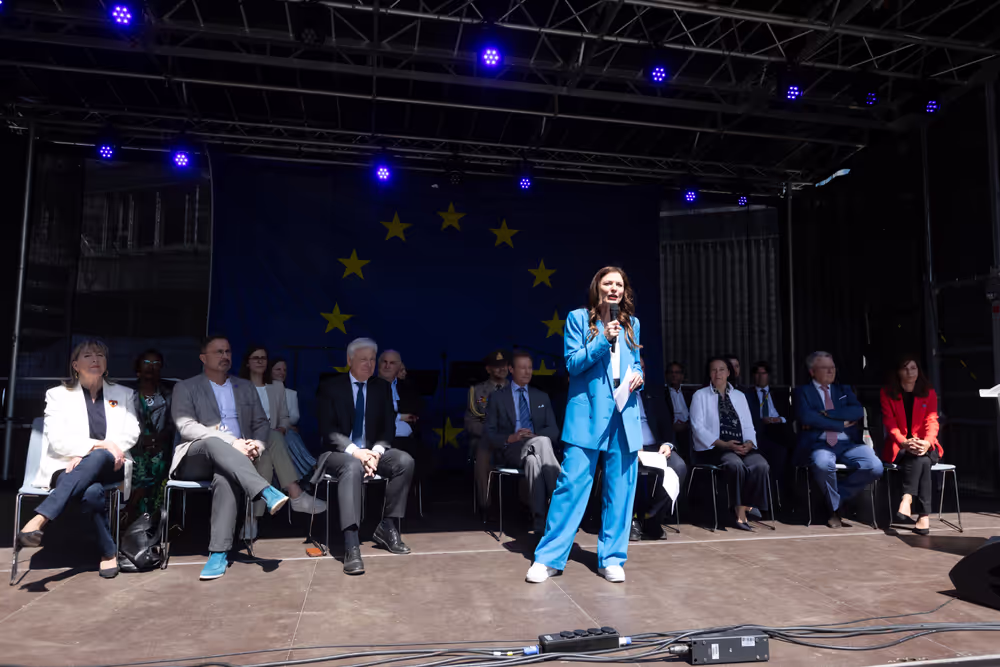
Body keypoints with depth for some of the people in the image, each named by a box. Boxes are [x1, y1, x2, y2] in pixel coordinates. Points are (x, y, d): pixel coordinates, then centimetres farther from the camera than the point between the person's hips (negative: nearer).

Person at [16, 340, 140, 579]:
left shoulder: (123, 395, 18)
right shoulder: (58, 395, 13)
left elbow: (131, 433, 4)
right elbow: (57, 439, -1)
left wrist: (89, 454, -12)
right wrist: (99, 445, -18)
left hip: (110, 467, 1)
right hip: (67, 467, -1)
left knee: (97, 458, -38)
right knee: (92, 491, -38)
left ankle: (38, 521, -42)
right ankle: (109, 552, -25)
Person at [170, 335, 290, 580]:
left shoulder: (245, 387, 20)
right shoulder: (185, 388, 9)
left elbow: (262, 424, 16)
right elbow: (186, 427, -7)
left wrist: (257, 444, -10)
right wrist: (231, 441, -20)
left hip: (232, 461, 2)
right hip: (194, 459, -1)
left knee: (225, 477, -35)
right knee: (214, 441, -37)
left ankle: (219, 552, -36)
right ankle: (266, 492, -47)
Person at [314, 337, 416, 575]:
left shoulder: (382, 387, 9)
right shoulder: (330, 387, -1)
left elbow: (389, 428, 4)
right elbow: (327, 430, -10)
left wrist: (377, 450, -17)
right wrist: (354, 451, -25)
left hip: (372, 451, 4)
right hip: (339, 453, -4)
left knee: (405, 461, -25)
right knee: (353, 467, -39)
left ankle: (388, 527, -12)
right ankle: (351, 545, -45)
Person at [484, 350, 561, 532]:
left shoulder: (542, 397, 23)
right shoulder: (497, 398, 15)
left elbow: (553, 430, 12)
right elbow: (490, 435, 7)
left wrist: (535, 435, -11)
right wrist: (510, 438, -15)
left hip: (535, 448, 2)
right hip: (510, 451, -2)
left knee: (532, 459, -40)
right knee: (542, 441, -37)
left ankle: (540, 522, -44)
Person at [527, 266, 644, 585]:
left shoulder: (632, 323, 14)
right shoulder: (579, 318, 2)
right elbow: (572, 363, -5)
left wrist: (638, 376, 0)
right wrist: (604, 339, -16)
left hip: (624, 413, 4)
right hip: (587, 414, -4)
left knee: (621, 488, 5)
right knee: (572, 483, -6)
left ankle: (611, 558, 19)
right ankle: (548, 558, 5)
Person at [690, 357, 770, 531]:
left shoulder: (739, 396, 21)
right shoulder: (700, 396, 7)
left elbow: (748, 426, 15)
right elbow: (698, 428, -3)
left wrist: (749, 443, -9)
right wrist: (724, 444, -15)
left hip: (741, 447, 4)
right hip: (713, 448, -4)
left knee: (761, 465, -28)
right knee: (736, 465, -35)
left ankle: (742, 514, -20)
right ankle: (742, 513, -23)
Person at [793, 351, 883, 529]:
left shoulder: (844, 390, 21)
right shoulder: (803, 391, 8)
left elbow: (858, 411, 1)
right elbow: (806, 417, -11)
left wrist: (825, 414, -9)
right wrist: (841, 423, -7)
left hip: (849, 444, 4)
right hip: (820, 445, -4)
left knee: (875, 468, -24)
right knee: (823, 464, -37)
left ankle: (838, 497, 1)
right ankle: (835, 508, -8)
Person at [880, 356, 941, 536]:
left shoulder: (928, 392, 9)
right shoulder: (887, 393, 3)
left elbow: (932, 421, -5)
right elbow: (889, 422, -8)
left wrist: (927, 442, -27)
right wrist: (904, 443, -28)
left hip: (925, 447, 2)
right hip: (898, 448, -1)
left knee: (920, 457, -36)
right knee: (921, 460, -35)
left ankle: (907, 499, -46)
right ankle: (923, 514, -45)